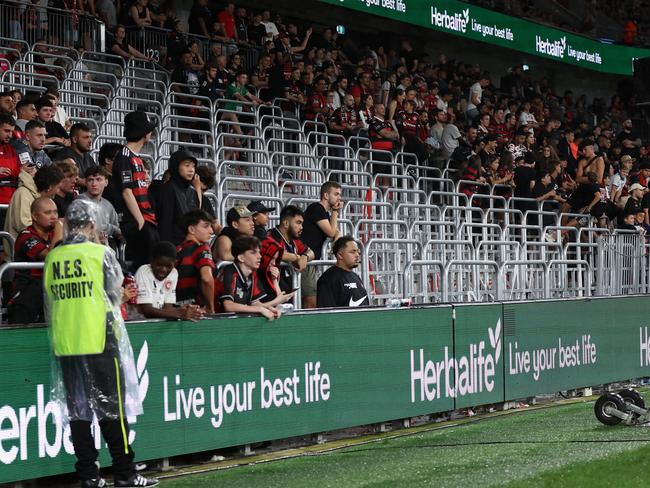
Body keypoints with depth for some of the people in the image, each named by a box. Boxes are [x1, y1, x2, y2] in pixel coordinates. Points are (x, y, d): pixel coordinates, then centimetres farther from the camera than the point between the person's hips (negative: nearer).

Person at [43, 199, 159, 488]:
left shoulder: (52, 258, 6)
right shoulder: (102, 253, -6)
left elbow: (49, 304, 14)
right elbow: (115, 296, 1)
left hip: (64, 345, 4)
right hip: (100, 342, -4)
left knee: (77, 410, 8)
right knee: (111, 409, 0)